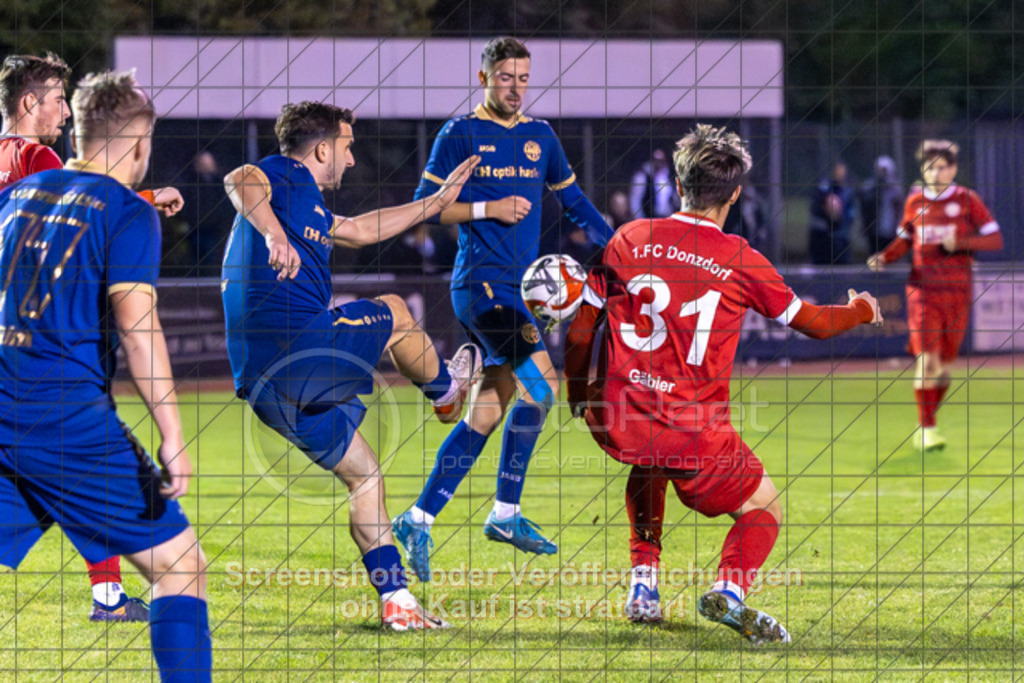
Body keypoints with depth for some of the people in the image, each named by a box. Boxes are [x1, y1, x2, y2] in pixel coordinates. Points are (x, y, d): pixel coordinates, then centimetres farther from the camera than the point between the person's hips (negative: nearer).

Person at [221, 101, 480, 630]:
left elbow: (359, 231, 44)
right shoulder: (284, 176, -2)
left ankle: (397, 602, 16)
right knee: (393, 313, 13)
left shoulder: (308, 206, 28)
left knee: (364, 474, 17)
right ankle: (446, 391, 39)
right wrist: (275, 234, -44)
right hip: (296, 343, -10)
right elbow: (240, 181, -25)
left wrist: (437, 203, 51)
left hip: (265, 383, 10)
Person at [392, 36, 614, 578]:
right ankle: (506, 513, -11)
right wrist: (488, 210, -14)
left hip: (519, 287, 7)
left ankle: (418, 520, 10)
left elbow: (573, 200, 25)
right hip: (480, 280, -7)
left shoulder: (540, 136, 15)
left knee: (486, 413, 4)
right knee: (540, 382, -21)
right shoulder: (461, 135, -2)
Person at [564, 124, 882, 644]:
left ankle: (643, 586, 26)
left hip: (619, 423, 4)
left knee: (647, 470, 38)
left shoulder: (629, 240, 4)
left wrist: (579, 396, 26)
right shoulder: (740, 261, -3)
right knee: (763, 509, 16)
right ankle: (729, 590, -13)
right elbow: (814, 323, 10)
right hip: (693, 435, -4)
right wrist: (861, 312, 32)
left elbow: (580, 332, 8)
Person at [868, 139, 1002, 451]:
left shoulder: (967, 200, 0)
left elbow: (995, 239, -4)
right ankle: (925, 429, -7)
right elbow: (904, 240, 19)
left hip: (957, 291, 0)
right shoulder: (915, 202, 6)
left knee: (945, 363, 6)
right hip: (922, 288, 0)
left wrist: (961, 242, -19)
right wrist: (884, 257, 1)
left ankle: (930, 417, 25)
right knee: (927, 360, -13)